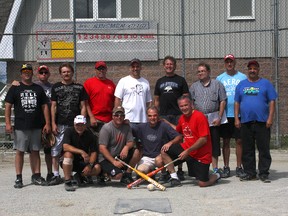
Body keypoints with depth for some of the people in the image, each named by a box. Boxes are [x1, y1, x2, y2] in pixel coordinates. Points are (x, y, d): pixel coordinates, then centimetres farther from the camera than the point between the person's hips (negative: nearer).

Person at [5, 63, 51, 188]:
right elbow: (8, 106, 1)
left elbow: (44, 106, 11)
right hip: (20, 127, -2)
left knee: (35, 151, 6)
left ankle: (36, 176, 12)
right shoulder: (15, 88, 5)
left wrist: (47, 123, 3)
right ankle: (18, 178, 4)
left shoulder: (38, 89, 12)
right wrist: (8, 123, -8)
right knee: (20, 151, 0)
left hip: (36, 126, 2)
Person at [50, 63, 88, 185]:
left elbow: (83, 106, 8)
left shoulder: (79, 87, 10)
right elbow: (53, 106, 8)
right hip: (60, 124, 0)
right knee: (55, 150, -3)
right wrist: (53, 123, -1)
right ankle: (56, 175, 5)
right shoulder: (56, 87, 11)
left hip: (75, 124, 0)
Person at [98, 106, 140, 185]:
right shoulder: (106, 128, -12)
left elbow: (131, 142, 2)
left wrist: (127, 147, -24)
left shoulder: (126, 127, 6)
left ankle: (127, 175, -3)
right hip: (106, 159, -6)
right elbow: (102, 148, -17)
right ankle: (103, 173, 6)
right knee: (118, 175, -27)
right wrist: (114, 162, -24)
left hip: (120, 156, 6)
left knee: (136, 152, -17)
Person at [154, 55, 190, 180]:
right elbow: (156, 100, 18)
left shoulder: (180, 80, 8)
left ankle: (180, 170, 2)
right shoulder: (160, 81, 17)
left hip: (178, 115, -3)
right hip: (163, 116, 3)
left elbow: (186, 98, 4)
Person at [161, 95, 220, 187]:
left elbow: (204, 139, -22)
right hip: (186, 149, 7)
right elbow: (178, 132, 22)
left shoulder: (200, 117, -19)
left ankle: (216, 176, 28)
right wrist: (170, 143, 3)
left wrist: (187, 151, -21)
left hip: (201, 155, -7)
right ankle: (174, 178, 0)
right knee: (164, 151, -7)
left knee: (203, 183, -8)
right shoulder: (182, 118, 5)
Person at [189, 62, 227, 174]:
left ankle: (215, 168, 11)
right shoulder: (194, 86, 12)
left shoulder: (217, 84, 5)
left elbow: (222, 101, 1)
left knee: (214, 144, 3)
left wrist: (219, 117, -7)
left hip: (213, 120, -2)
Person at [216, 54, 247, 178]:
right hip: (225, 115, 1)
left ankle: (239, 167, 11)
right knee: (226, 141, 5)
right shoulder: (219, 78, 8)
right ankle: (226, 167, 12)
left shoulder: (242, 77, 5)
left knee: (239, 140, 2)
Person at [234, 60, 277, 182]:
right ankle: (249, 173, 15)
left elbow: (272, 102, 2)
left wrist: (270, 118, -7)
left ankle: (263, 173, 6)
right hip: (246, 122, 2)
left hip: (262, 122, -2)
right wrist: (236, 118, 3)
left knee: (264, 149, -2)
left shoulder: (266, 84, 7)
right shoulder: (241, 84, 13)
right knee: (247, 150, 6)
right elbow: (237, 103, 12)